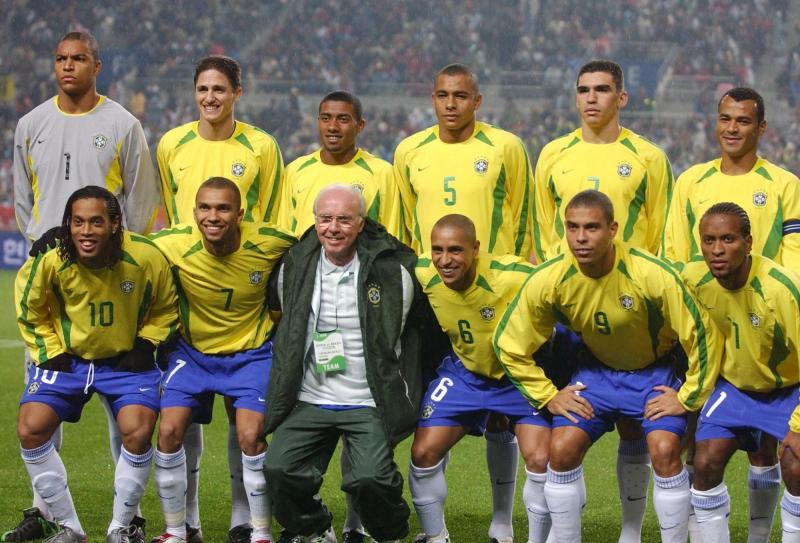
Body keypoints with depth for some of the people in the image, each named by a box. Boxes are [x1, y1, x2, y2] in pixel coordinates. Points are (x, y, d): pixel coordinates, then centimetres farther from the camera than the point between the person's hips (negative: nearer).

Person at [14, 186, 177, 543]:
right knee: (30, 430, -14)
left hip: (125, 361, -1)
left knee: (137, 433, -22)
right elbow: (30, 312, 2)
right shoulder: (50, 261, -20)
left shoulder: (145, 258, -21)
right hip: (68, 357, 1)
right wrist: (51, 353, -5)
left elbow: (165, 308, 1)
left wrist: (145, 344, -10)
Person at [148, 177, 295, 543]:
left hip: (251, 353, -1)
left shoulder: (271, 244, -20)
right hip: (192, 351, 1)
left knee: (250, 436, -16)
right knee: (169, 431, -11)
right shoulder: (171, 245, -22)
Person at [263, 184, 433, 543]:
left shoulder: (393, 271, -7)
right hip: (309, 401, 3)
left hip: (369, 404, -3)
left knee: (370, 478, -23)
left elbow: (421, 326, 9)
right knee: (279, 469, -15)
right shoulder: (294, 268, 3)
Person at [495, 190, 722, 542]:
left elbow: (703, 334, -19)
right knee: (561, 448, -13)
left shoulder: (653, 275, -30)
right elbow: (510, 344, -6)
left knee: (665, 450, -23)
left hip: (654, 372, -3)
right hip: (597, 370, 3)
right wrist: (548, 397, -7)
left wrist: (689, 397, -14)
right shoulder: (548, 281, -22)